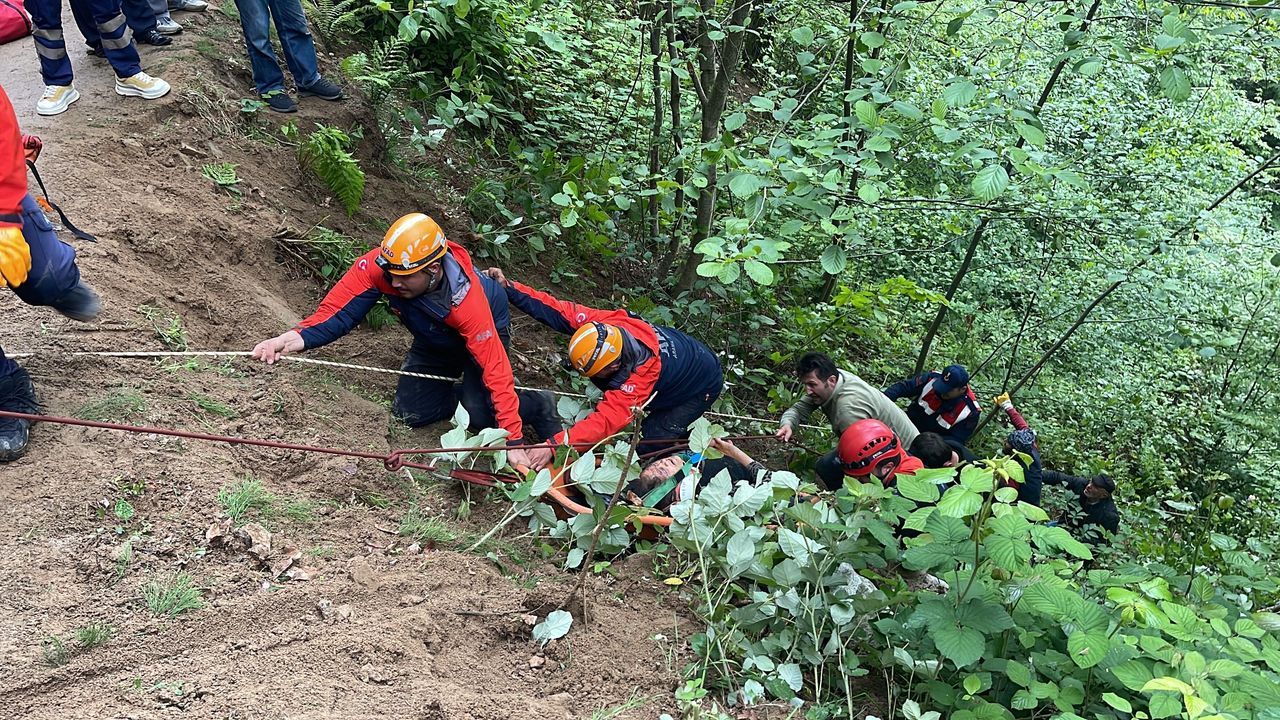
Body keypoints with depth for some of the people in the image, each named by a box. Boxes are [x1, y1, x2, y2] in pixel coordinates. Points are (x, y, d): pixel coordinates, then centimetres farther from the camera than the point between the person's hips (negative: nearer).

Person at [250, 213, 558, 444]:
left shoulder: (467, 300, -42)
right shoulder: (380, 266, -33)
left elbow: (495, 369, -41)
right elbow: (338, 312, -31)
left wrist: (513, 442, -41)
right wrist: (297, 338, -53)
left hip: (482, 333, -5)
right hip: (434, 340, 5)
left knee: (479, 413, -24)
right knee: (409, 412, -5)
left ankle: (537, 406, 6)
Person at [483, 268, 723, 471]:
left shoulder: (642, 374, -46)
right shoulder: (605, 322, -29)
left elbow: (606, 421, -53)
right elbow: (558, 311, -26)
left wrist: (553, 446, -61)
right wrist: (509, 288, -35)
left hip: (703, 384, -7)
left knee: (650, 442, -13)